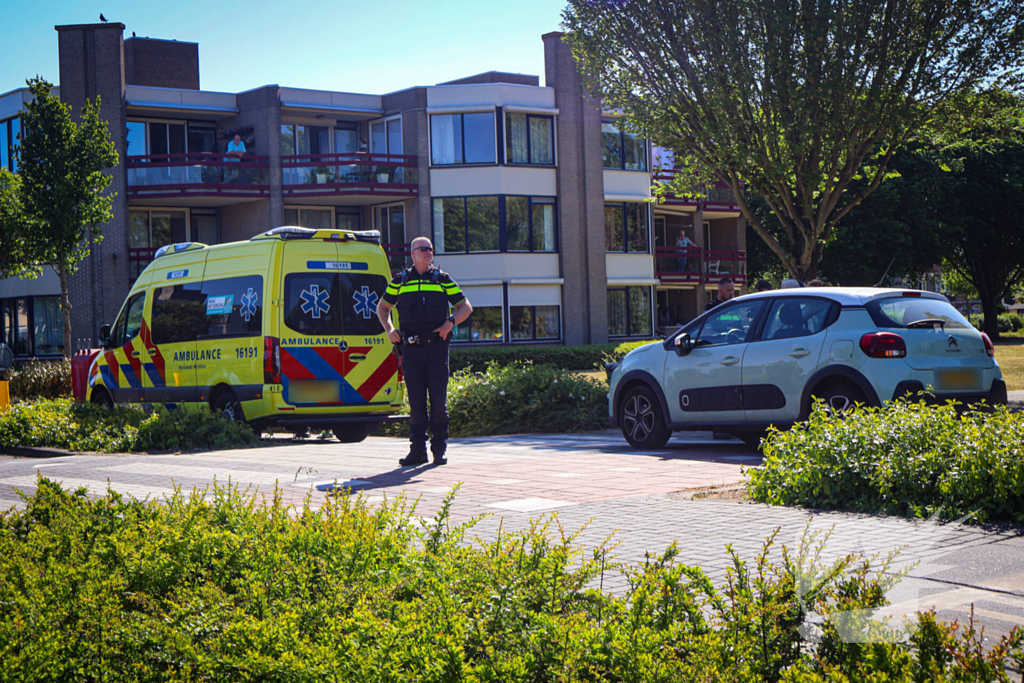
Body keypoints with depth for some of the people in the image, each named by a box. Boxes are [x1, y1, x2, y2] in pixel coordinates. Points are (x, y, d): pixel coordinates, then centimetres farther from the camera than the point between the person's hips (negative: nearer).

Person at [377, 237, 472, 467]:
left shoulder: (443, 280, 9)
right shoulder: (399, 280, 12)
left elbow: (466, 307, 12)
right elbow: (382, 307, 23)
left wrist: (450, 322, -6)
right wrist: (389, 329, 6)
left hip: (436, 346, -1)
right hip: (411, 348, 1)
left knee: (439, 399, -2)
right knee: (415, 400, 1)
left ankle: (439, 450, 6)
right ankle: (417, 450, 6)